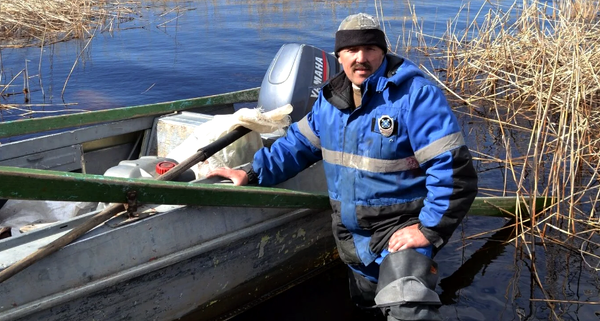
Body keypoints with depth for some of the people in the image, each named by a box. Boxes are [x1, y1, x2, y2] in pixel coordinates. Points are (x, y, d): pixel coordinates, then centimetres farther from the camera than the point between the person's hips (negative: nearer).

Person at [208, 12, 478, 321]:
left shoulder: (414, 94, -21)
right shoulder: (332, 96, 1)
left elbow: (453, 168, -24)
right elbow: (300, 142, 12)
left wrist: (429, 229, -24)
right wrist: (253, 173, 2)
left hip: (401, 227, -7)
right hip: (351, 231, 7)